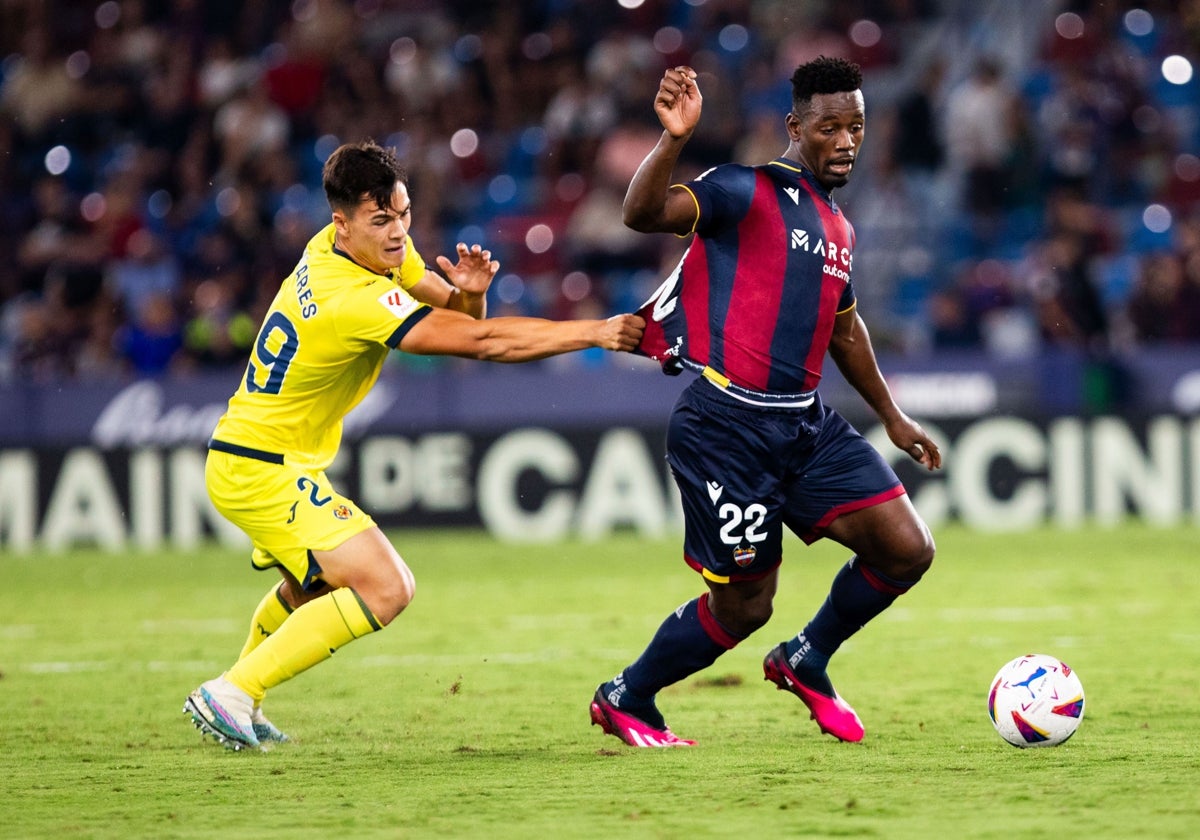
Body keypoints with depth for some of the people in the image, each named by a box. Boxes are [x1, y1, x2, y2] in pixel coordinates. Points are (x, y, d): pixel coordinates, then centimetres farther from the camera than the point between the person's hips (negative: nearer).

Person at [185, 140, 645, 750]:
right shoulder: (356, 299, -28)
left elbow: (460, 319, 7)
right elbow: (482, 342, -29)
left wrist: (468, 292, -18)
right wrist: (596, 331, -25)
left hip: (243, 462, 10)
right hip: (266, 471, -10)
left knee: (315, 581, 32)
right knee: (385, 589, -18)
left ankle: (238, 704, 39)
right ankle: (231, 693, -13)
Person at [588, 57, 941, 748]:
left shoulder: (839, 230, 17)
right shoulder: (747, 193, -8)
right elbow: (645, 214, -24)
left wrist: (892, 415, 38)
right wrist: (675, 139, -41)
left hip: (806, 424, 7)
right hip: (726, 426, -7)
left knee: (908, 549, -5)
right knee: (742, 606, -1)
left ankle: (805, 663, 19)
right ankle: (625, 702, 24)